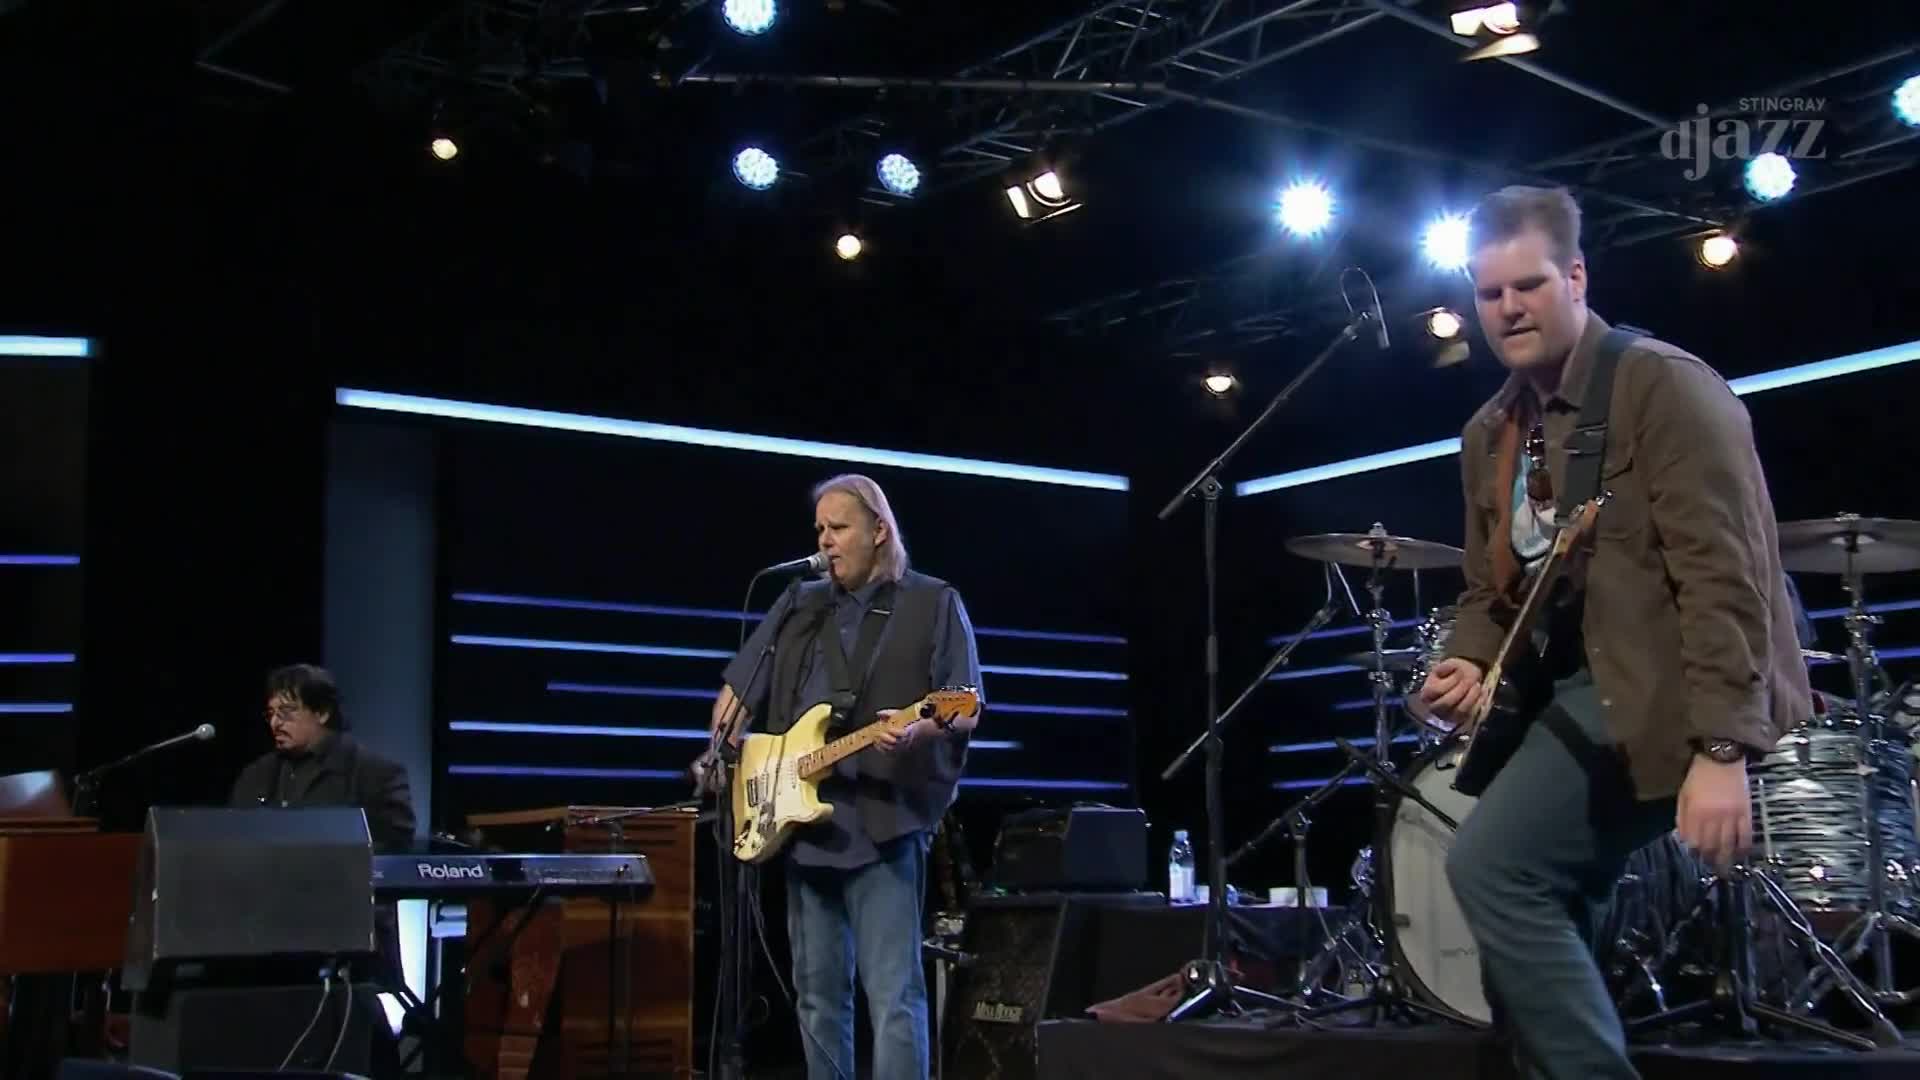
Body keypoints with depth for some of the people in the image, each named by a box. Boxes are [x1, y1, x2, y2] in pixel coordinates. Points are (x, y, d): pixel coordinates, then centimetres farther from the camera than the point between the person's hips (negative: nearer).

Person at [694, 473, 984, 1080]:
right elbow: (740, 692, 21)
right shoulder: (799, 607, 16)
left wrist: (918, 730, -23)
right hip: (802, 823, 6)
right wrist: (717, 757, 6)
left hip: (884, 822, -6)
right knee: (817, 994, 11)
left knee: (892, 994, -11)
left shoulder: (934, 603, 2)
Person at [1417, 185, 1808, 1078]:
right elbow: (1491, 588, 21)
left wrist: (1721, 748, -25)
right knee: (1530, 900, 7)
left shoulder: (1665, 386, -10)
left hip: (1656, 685, -8)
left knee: (1489, 865, -19)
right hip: (1573, 683, 8)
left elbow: (1725, 575, -18)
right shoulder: (1489, 433, 14)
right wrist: (1471, 665, -2)